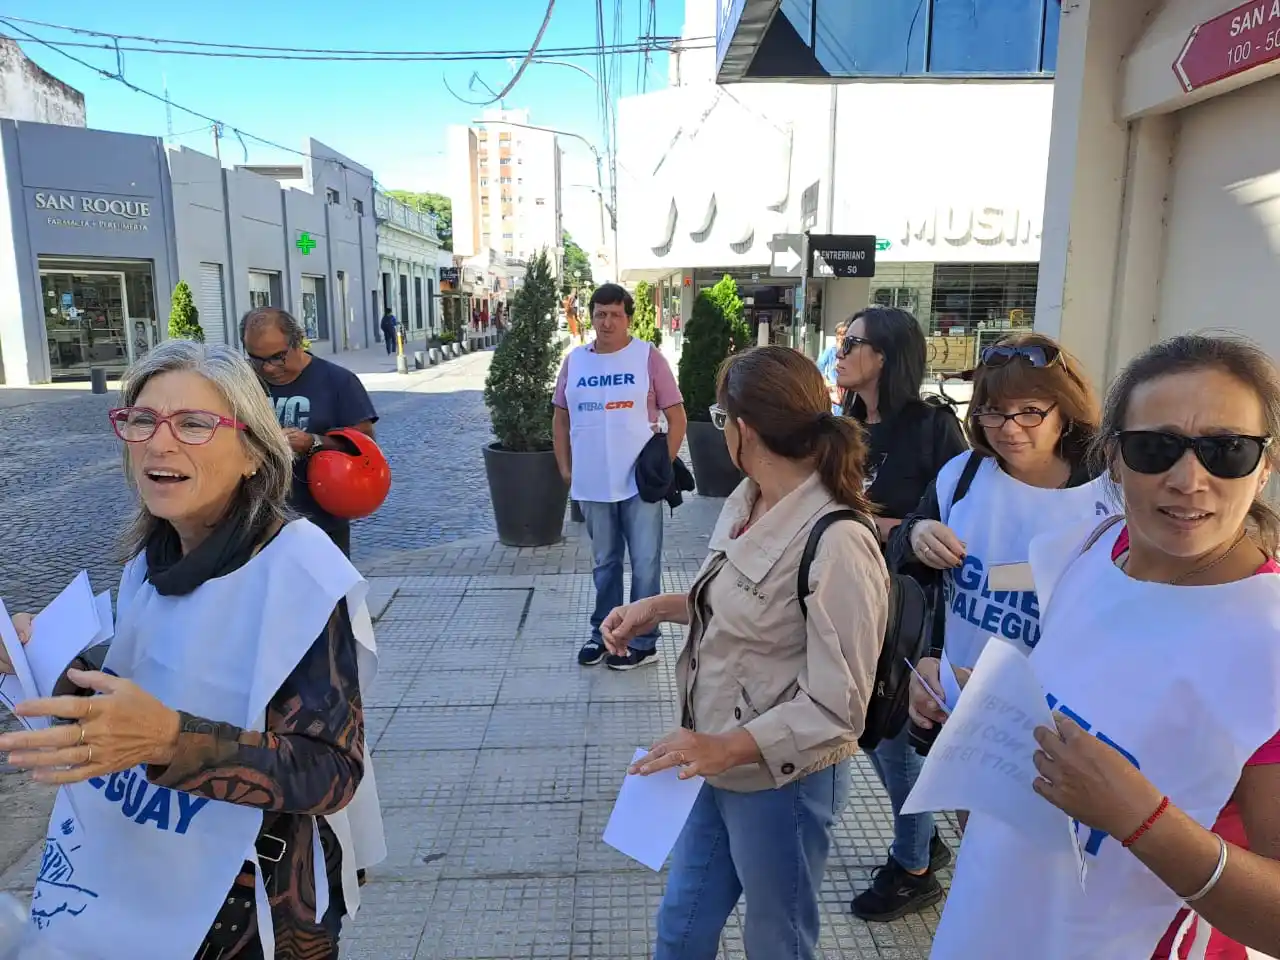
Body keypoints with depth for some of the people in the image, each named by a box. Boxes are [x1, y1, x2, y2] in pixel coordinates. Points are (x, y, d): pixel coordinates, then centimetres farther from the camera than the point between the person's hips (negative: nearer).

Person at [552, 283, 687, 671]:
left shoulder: (648, 356, -5)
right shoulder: (574, 360, 6)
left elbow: (677, 418, -3)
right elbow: (561, 418, 14)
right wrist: (565, 467, 7)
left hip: (640, 481, -3)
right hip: (592, 484, 3)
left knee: (645, 563, 4)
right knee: (604, 563, 17)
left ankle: (643, 642, 17)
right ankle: (603, 633, 31)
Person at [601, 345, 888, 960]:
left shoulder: (837, 543, -28)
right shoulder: (747, 501, -2)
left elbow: (836, 706, -25)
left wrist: (728, 747, -30)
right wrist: (660, 606, 1)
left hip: (783, 778, -7)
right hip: (718, 764, 7)